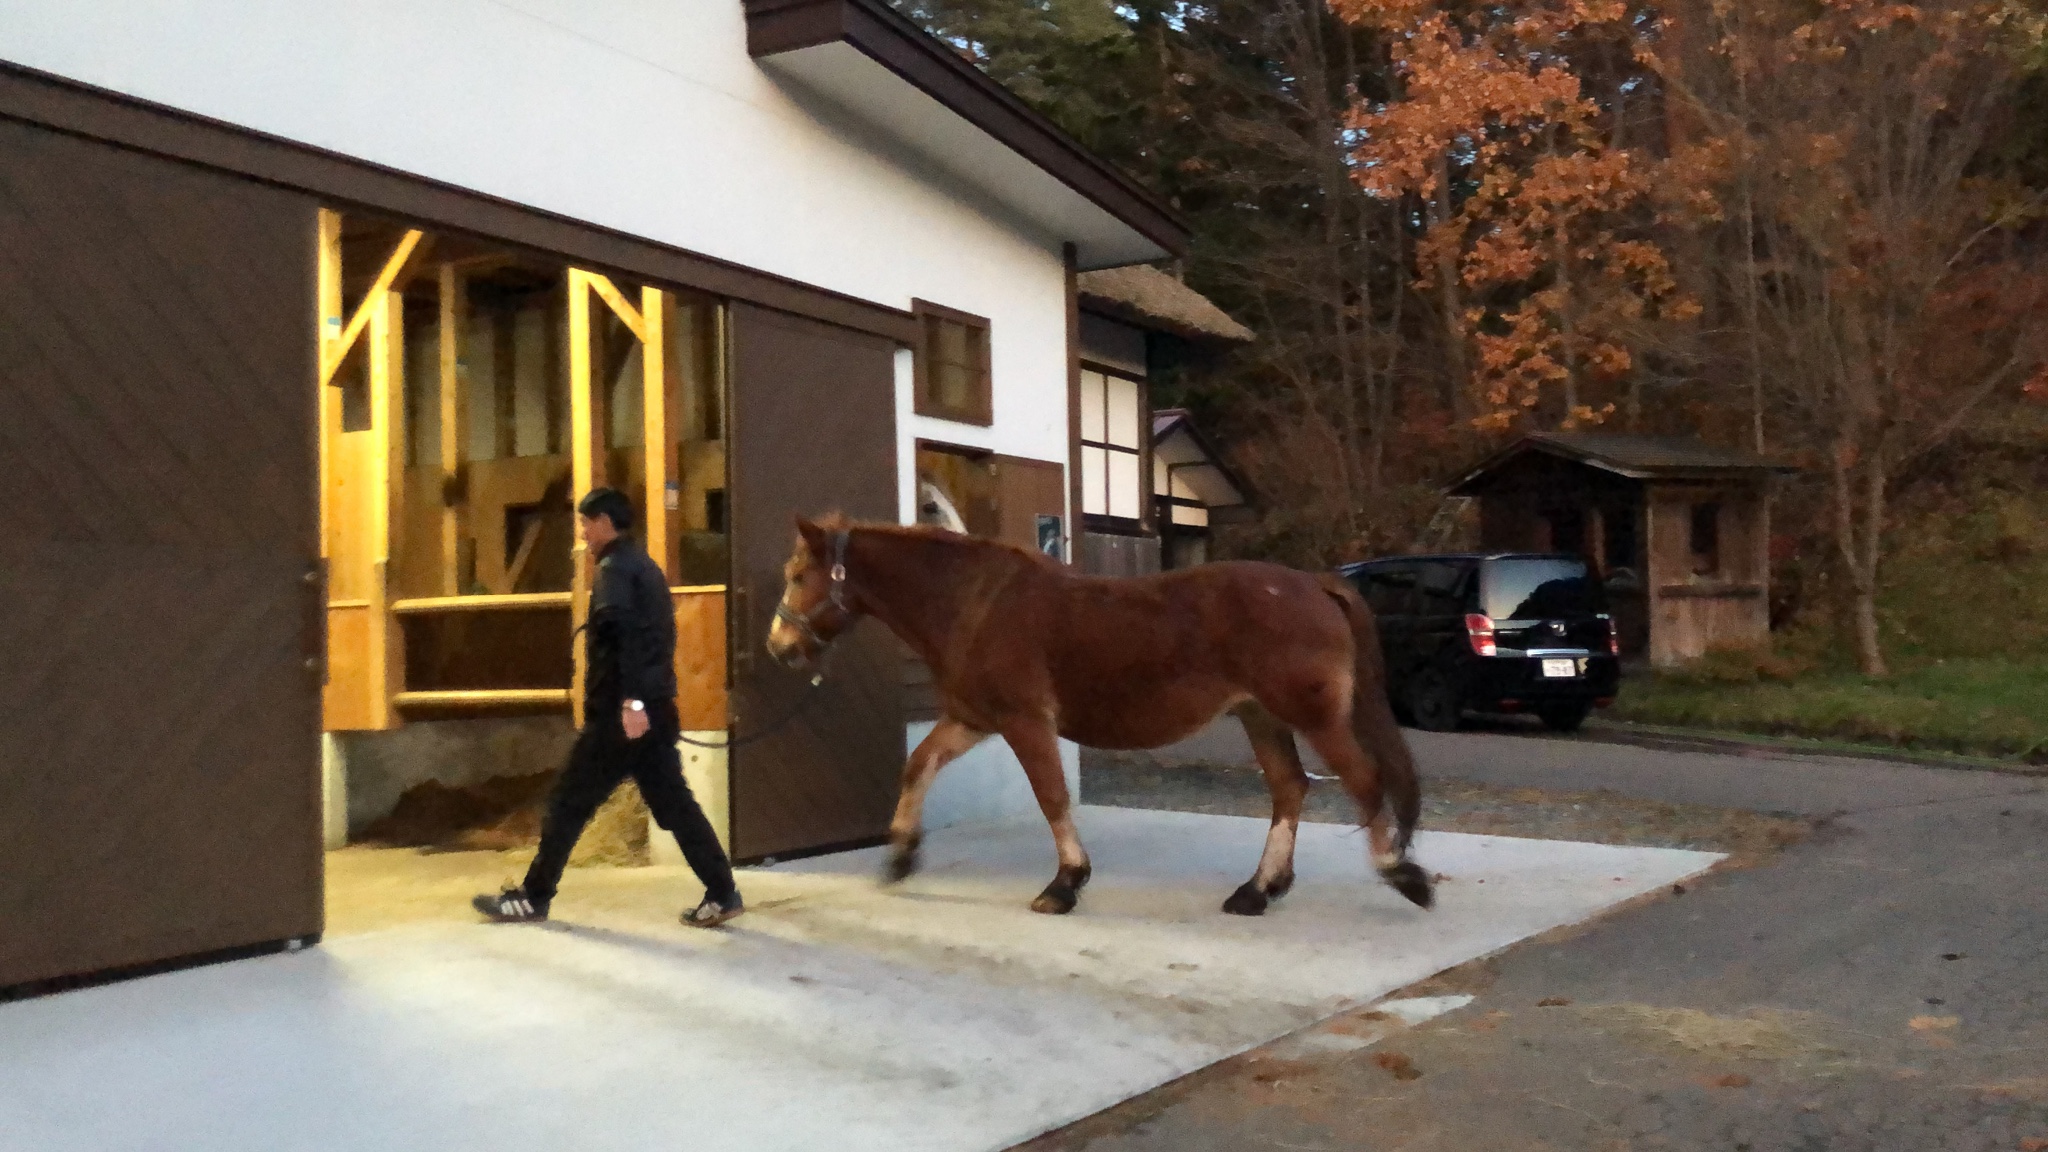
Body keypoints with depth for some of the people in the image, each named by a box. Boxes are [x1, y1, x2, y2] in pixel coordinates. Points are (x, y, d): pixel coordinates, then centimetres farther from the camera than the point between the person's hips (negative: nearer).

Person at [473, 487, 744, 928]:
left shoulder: (614, 568, -10)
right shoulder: (646, 567, 19)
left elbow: (624, 636, -23)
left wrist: (630, 700, -29)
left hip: (620, 712, -9)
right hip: (654, 708, 9)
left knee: (569, 802, 2)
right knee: (673, 802, 7)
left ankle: (533, 897, 12)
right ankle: (722, 893, 2)